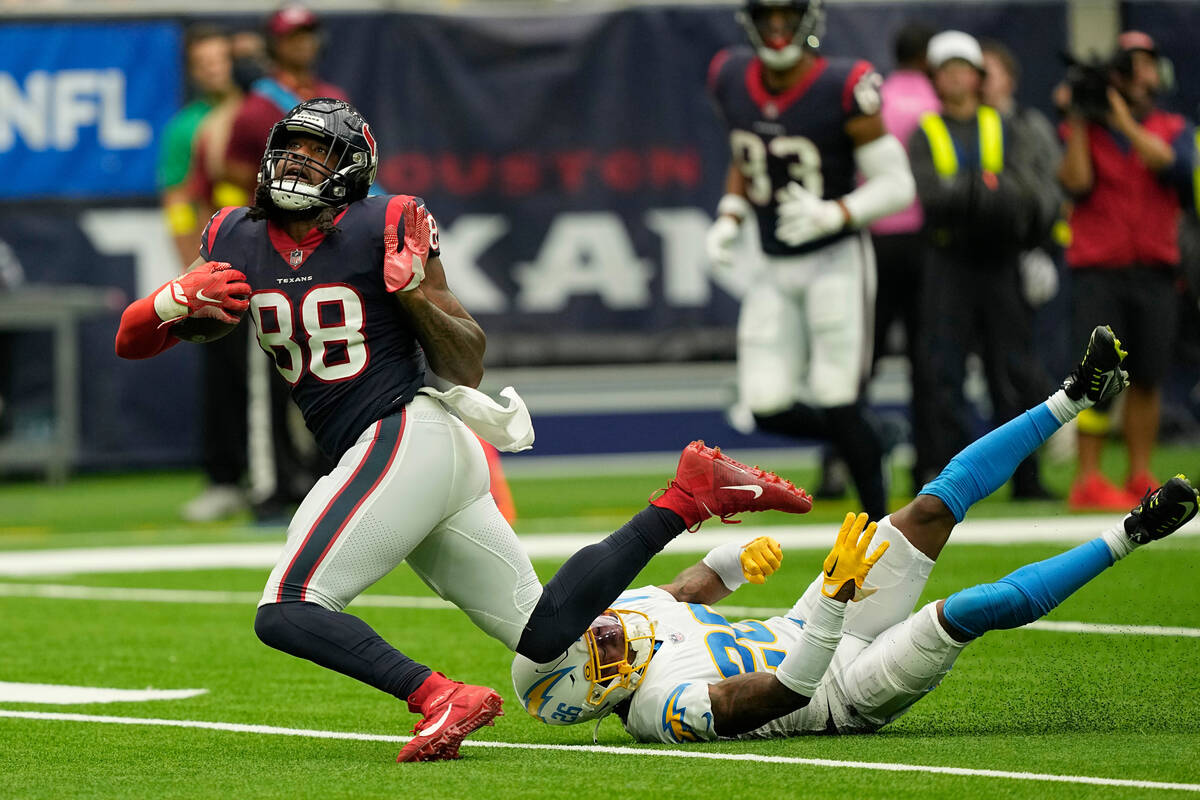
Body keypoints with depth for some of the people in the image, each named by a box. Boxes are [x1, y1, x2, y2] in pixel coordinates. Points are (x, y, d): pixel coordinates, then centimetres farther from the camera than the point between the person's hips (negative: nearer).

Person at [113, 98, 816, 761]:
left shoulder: (385, 229, -6)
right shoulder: (238, 243, 9)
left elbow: (469, 366, -3)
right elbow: (130, 342, 9)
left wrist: (416, 292, -20)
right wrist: (179, 299, -11)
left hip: (408, 434, -7)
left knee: (286, 612, -18)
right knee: (545, 631, 8)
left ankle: (442, 699, -23)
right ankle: (688, 495, 14)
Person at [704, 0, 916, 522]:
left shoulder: (841, 90, -16)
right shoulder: (732, 80, 1)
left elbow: (896, 184, -12)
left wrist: (833, 215, -27)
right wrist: (729, 220, 2)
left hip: (836, 260, -5)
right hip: (776, 272, 5)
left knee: (839, 407, -9)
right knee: (767, 410, -2)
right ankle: (873, 436, 23)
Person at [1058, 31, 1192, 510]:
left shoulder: (1172, 130, 11)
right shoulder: (1082, 130, 7)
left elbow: (1177, 168, -10)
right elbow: (1076, 184, -9)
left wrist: (1124, 121, -12)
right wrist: (1079, 120, -9)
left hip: (1155, 272, 2)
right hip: (1098, 271, -2)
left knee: (1147, 378, 1)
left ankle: (1140, 479, 9)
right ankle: (1088, 481, -10)